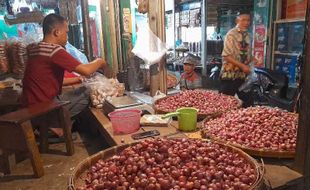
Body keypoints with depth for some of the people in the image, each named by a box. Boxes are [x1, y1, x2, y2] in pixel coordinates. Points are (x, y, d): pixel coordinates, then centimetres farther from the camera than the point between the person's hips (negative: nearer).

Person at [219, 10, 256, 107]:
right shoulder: (231, 34, -10)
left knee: (248, 101, 10)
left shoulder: (247, 36, 10)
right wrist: (242, 66, -22)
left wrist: (254, 61, -2)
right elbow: (226, 56, -18)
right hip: (230, 74, -7)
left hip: (243, 75, 7)